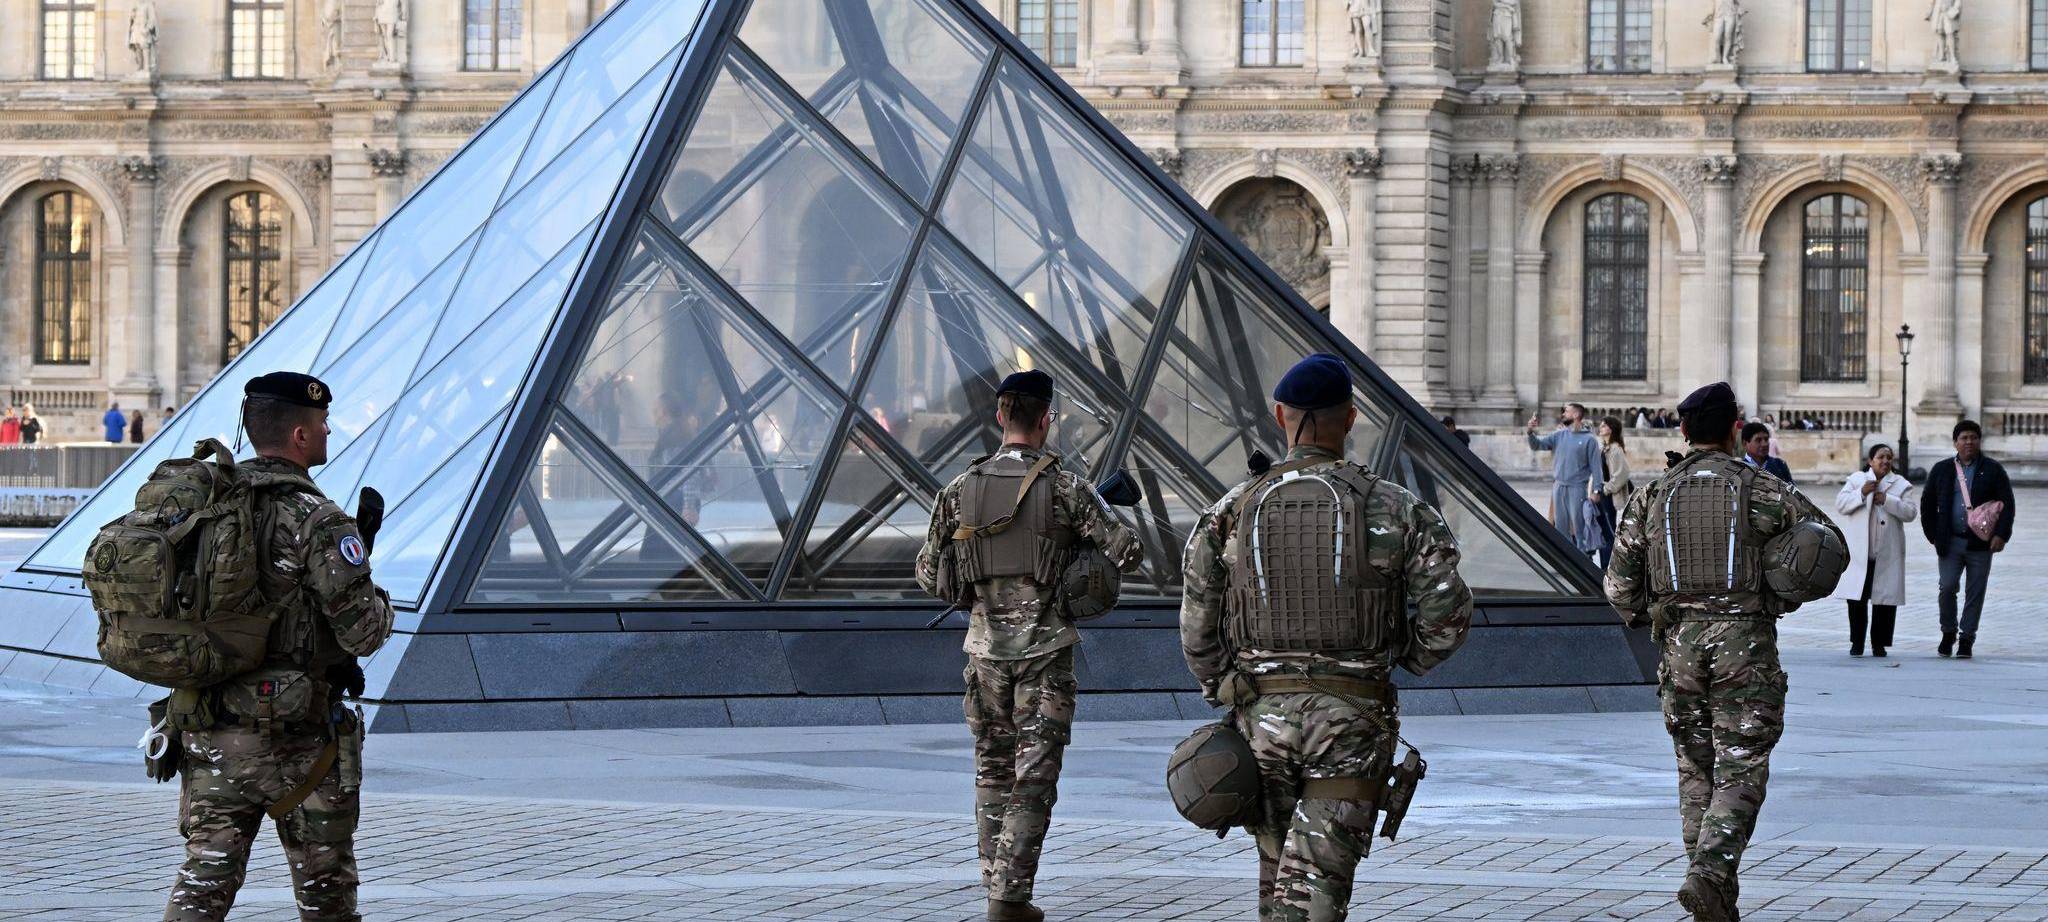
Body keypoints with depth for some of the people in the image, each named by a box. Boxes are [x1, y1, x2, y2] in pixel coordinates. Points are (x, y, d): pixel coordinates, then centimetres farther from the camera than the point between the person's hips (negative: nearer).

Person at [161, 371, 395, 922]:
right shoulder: (316, 521, -15)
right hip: (296, 740, -5)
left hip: (209, 733, 5)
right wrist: (379, 601, 7)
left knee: (206, 875, 4)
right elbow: (364, 632, -16)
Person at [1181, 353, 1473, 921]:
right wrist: (1408, 660, 12)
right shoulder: (1395, 509, -4)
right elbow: (1449, 613, -7)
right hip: (1352, 720, -2)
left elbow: (1197, 628, 1)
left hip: (1263, 711, 2)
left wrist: (1225, 695, 15)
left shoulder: (1233, 511, 1)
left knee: (1277, 872, 19)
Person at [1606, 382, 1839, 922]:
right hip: (1745, 642, -3)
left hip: (1680, 642, 3)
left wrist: (1648, 619, 23)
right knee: (1741, 770, -1)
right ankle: (1710, 872, -21)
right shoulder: (1762, 491, 0)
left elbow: (1619, 585, 5)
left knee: (1696, 770, 12)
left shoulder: (1652, 496, 5)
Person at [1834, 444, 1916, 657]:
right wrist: (1861, 494, -14)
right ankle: (1857, 642, 9)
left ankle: (1879, 643, 9)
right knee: (1856, 599, -1)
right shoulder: (1856, 480, 10)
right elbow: (1840, 504, 0)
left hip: (1887, 553, 0)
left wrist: (1887, 500, -12)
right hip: (1858, 551, 0)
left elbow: (1911, 512, -2)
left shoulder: (1900, 484, 9)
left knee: (1885, 599, 1)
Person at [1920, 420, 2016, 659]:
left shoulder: (1993, 470, 5)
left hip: (1981, 543, -1)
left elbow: (2007, 504, 1)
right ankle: (1948, 632, 13)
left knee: (1975, 593, 1)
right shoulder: (1942, 469, 10)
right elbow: (1927, 503, 14)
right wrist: (1933, 535, 5)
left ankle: (1966, 639, 11)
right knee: (1947, 587, -8)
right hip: (1950, 542, 1)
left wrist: (2001, 535, -10)